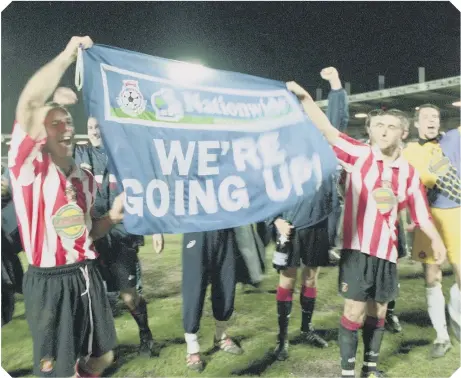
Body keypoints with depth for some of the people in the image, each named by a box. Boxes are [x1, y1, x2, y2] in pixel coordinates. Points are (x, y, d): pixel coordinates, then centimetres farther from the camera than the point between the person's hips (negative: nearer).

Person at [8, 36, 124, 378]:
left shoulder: (85, 177, 11)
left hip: (87, 276, 7)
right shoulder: (29, 166, -9)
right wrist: (68, 55, -20)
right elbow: (30, 103, -26)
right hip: (50, 283, -6)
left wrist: (112, 217, 0)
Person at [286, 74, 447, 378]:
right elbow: (327, 130, -15)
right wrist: (304, 97, -24)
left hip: (387, 251, 4)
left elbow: (421, 212, 8)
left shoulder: (409, 173, 3)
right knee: (354, 311, -1)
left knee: (378, 312, 15)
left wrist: (436, 240, -4)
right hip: (357, 248, -4)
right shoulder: (359, 155, -5)